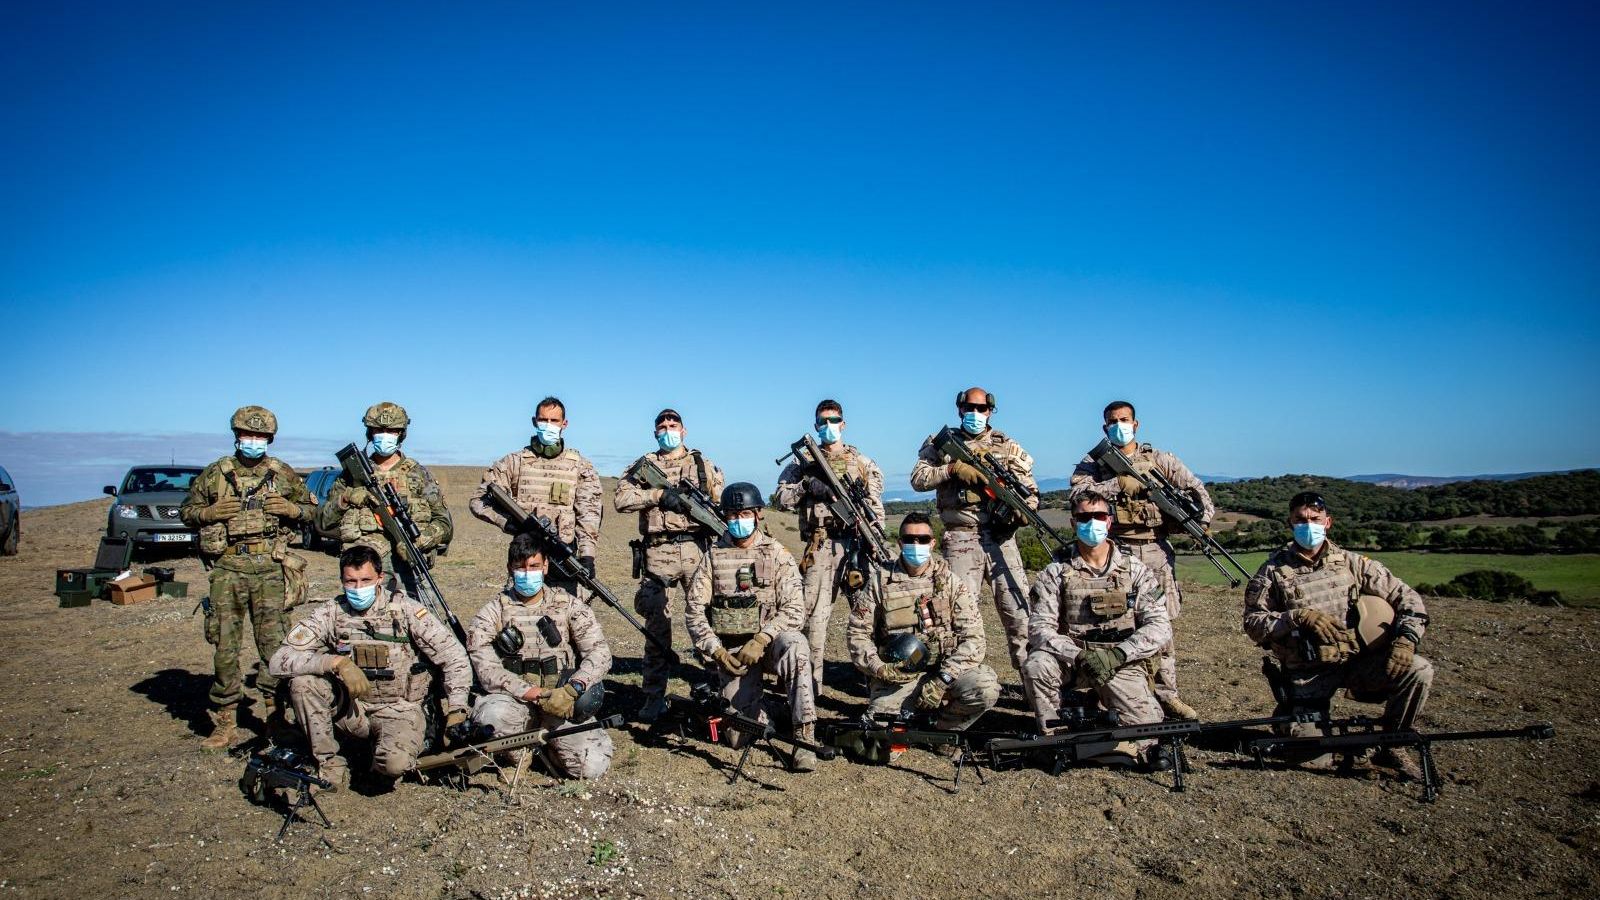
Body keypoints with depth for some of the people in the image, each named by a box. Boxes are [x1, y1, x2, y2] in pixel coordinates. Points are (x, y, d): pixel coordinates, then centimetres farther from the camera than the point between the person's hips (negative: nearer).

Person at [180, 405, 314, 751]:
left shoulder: (282, 474, 8)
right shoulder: (215, 474, 8)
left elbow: (312, 508, 15)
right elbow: (186, 511, 15)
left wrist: (291, 509, -6)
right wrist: (209, 512, -5)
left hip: (269, 569, 0)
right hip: (227, 568, 1)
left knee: (273, 643, 1)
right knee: (224, 645, 2)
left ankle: (275, 717, 12)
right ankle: (224, 723, 11)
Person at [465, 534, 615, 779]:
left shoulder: (569, 605, 5)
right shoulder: (493, 612, 2)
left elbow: (600, 652, -3)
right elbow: (486, 670, -10)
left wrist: (572, 689, -22)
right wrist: (537, 694, -22)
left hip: (563, 700, 1)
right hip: (515, 699, 0)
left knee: (593, 766, -20)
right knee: (492, 715, -35)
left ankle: (548, 742, 14)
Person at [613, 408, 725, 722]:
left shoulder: (703, 464, 15)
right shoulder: (644, 465, 12)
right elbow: (622, 499, -2)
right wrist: (660, 494, -12)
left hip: (695, 550, 1)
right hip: (657, 554, 0)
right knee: (657, 625, 0)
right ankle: (654, 699, 6)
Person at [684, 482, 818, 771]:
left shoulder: (778, 555, 0)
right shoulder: (713, 557, 5)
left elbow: (793, 609, -7)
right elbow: (693, 609, 3)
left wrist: (762, 639, -22)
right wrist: (716, 651, -9)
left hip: (769, 641, -1)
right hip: (730, 650, 1)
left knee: (794, 644, -38)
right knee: (739, 736, -10)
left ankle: (804, 735, -32)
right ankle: (761, 715, 27)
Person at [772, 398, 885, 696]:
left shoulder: (862, 461, 13)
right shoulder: (804, 461, 12)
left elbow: (875, 505, 10)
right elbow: (780, 498, 5)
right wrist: (807, 486, -11)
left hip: (856, 541, 1)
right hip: (820, 546, -1)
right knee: (815, 612, -3)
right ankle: (811, 683, 4)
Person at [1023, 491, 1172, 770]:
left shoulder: (1136, 570, 2)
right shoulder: (1055, 573, 0)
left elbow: (1160, 627, -4)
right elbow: (1039, 628, -9)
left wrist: (1117, 654, -19)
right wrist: (1078, 655, -26)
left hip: (1122, 663, -1)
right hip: (1072, 660, 1)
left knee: (1145, 726, -24)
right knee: (1038, 664, -30)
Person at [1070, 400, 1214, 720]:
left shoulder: (1158, 458, 11)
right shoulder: (1093, 462, 6)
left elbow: (1194, 486, 12)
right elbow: (1077, 495, -11)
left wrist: (1204, 514, -6)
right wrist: (1118, 483, -18)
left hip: (1155, 549, 2)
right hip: (1116, 550, -2)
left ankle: (1166, 694, 12)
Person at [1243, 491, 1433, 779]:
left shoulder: (1351, 562, 2)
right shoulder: (1274, 570, -3)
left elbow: (1406, 597, 4)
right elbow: (1252, 622, -6)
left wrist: (1406, 640, -13)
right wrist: (1298, 617, -21)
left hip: (1356, 659, 2)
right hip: (1307, 672, -2)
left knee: (1420, 670, -24)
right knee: (1312, 758, -12)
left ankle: (1392, 745, -2)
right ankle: (1287, 715, 24)